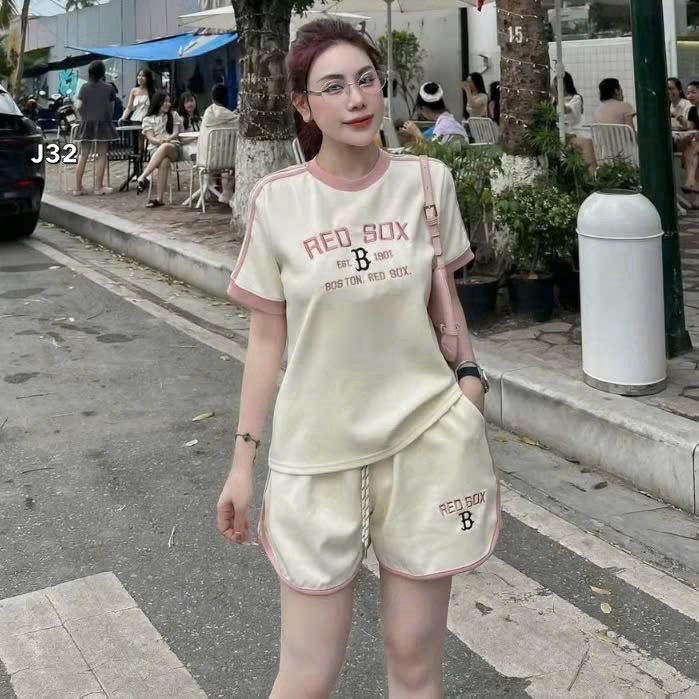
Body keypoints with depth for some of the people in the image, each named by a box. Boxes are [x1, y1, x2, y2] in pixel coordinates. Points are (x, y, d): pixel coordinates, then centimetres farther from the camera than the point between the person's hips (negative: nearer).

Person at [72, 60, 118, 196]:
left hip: (86, 123, 2)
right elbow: (111, 108, 3)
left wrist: (84, 115, 14)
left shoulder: (85, 87, 1)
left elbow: (78, 107, -4)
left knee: (83, 155, 8)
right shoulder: (108, 88, -2)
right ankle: (98, 187, 1)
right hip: (102, 124, -2)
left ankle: (77, 187, 8)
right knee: (101, 155, 3)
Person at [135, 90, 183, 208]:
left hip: (174, 148, 1)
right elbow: (151, 138, 2)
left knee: (165, 148, -39)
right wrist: (160, 141, -21)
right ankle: (159, 198, -45)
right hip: (155, 149, -1)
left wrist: (167, 140, -15)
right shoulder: (148, 119, 13)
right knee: (164, 162, -39)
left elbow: (176, 134, 6)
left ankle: (142, 178, -44)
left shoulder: (174, 115, 19)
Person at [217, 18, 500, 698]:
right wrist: (244, 458, 2)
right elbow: (266, 337, 1)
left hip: (426, 437, 2)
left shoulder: (427, 180, -1)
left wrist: (469, 377, 1)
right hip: (317, 449, -1)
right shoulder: (277, 200, -6)